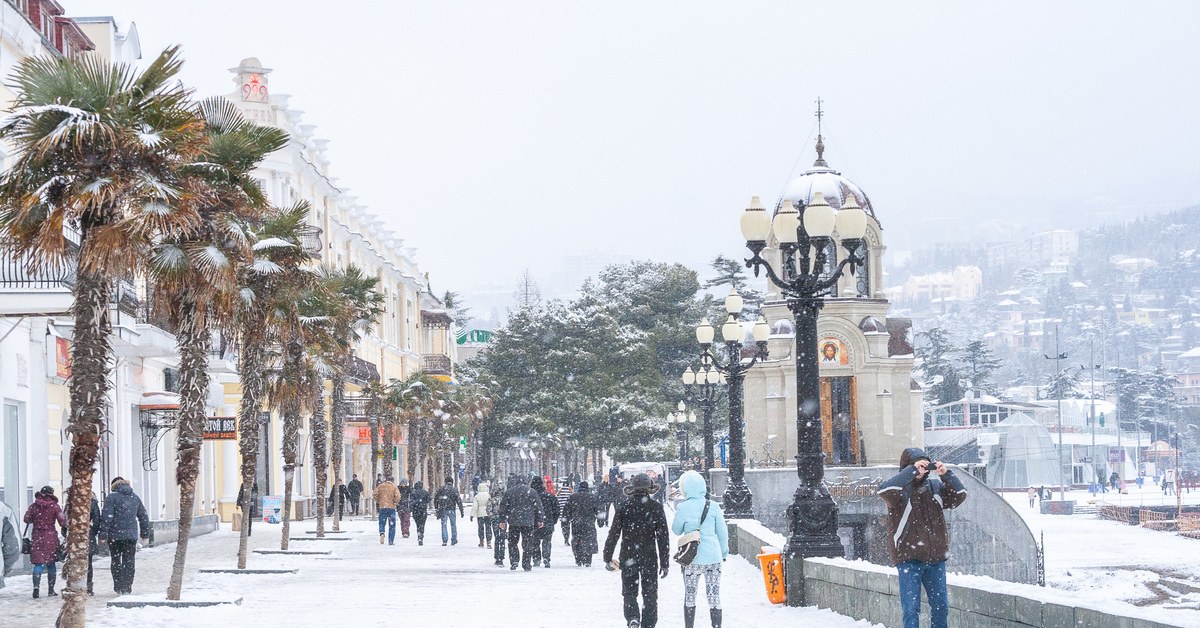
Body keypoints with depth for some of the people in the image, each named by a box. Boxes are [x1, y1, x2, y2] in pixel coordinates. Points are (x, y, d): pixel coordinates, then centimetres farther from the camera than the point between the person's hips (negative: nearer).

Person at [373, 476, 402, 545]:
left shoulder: (380, 486, 6)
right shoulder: (394, 487, 2)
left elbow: (374, 494, -2)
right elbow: (397, 496, -12)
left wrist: (378, 501, 10)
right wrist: (395, 502, 5)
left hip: (382, 507, 1)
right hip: (391, 507, -1)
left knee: (382, 523, 12)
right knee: (392, 525, 8)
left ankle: (381, 533, -20)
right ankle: (391, 541, 4)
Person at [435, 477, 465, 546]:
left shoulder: (441, 489, 4)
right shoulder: (454, 489, -3)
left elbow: (436, 499, 8)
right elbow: (459, 501, -5)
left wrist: (436, 508, 16)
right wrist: (462, 511, -1)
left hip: (443, 510, 1)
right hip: (451, 509, -1)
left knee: (444, 525, 3)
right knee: (453, 525, 12)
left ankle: (444, 540, -5)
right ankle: (454, 540, 15)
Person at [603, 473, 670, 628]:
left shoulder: (623, 507, -2)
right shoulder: (656, 507, -3)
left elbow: (613, 533, -1)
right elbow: (663, 537, -3)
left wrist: (608, 558, 7)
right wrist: (664, 563, 2)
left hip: (628, 558, 0)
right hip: (649, 559, 0)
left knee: (629, 592, 11)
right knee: (650, 594, 10)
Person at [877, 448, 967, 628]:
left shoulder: (934, 486, 11)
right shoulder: (901, 489, -5)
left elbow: (958, 496, 5)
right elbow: (885, 491, -26)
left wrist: (946, 474, -11)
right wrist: (912, 471, -29)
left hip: (936, 558, 5)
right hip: (909, 559, -5)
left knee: (941, 606, 12)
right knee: (911, 608, -5)